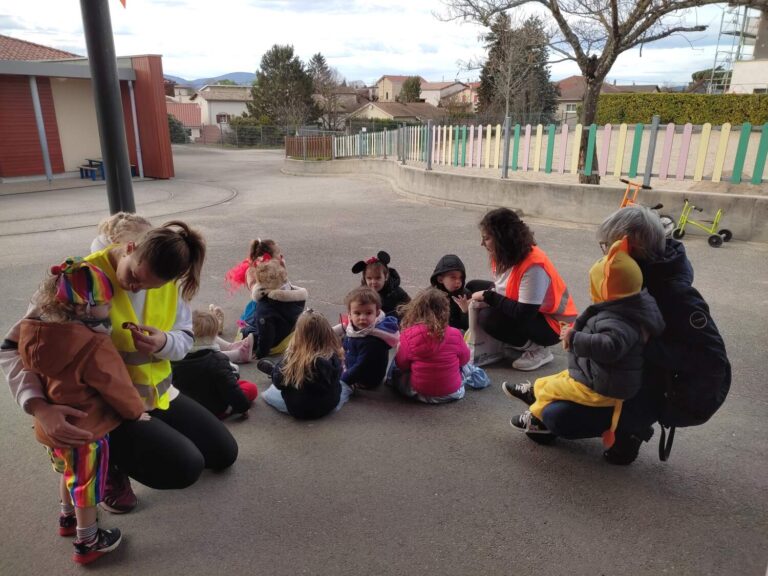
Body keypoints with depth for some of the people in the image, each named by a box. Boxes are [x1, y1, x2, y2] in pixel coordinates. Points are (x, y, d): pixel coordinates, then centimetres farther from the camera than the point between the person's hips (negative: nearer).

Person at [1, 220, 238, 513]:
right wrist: (39, 407, -39)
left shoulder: (168, 281, -8)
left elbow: (184, 337, -2)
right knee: (187, 467, -21)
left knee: (225, 454, 13)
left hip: (158, 394, 6)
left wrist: (164, 343, -28)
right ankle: (110, 461, 7)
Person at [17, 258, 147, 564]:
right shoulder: (95, 347, -31)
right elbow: (117, 387, -20)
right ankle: (88, 543, 31)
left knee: (69, 473, 31)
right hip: (85, 432, -8)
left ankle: (68, 518, 53)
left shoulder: (39, 336, -7)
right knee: (86, 487, 12)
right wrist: (137, 410, -1)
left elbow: (39, 377, 7)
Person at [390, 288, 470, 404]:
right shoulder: (455, 334, -13)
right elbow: (464, 359, 4)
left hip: (420, 394, -3)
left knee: (395, 373, 22)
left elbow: (401, 365, -5)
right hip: (453, 393, 3)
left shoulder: (408, 335, -17)